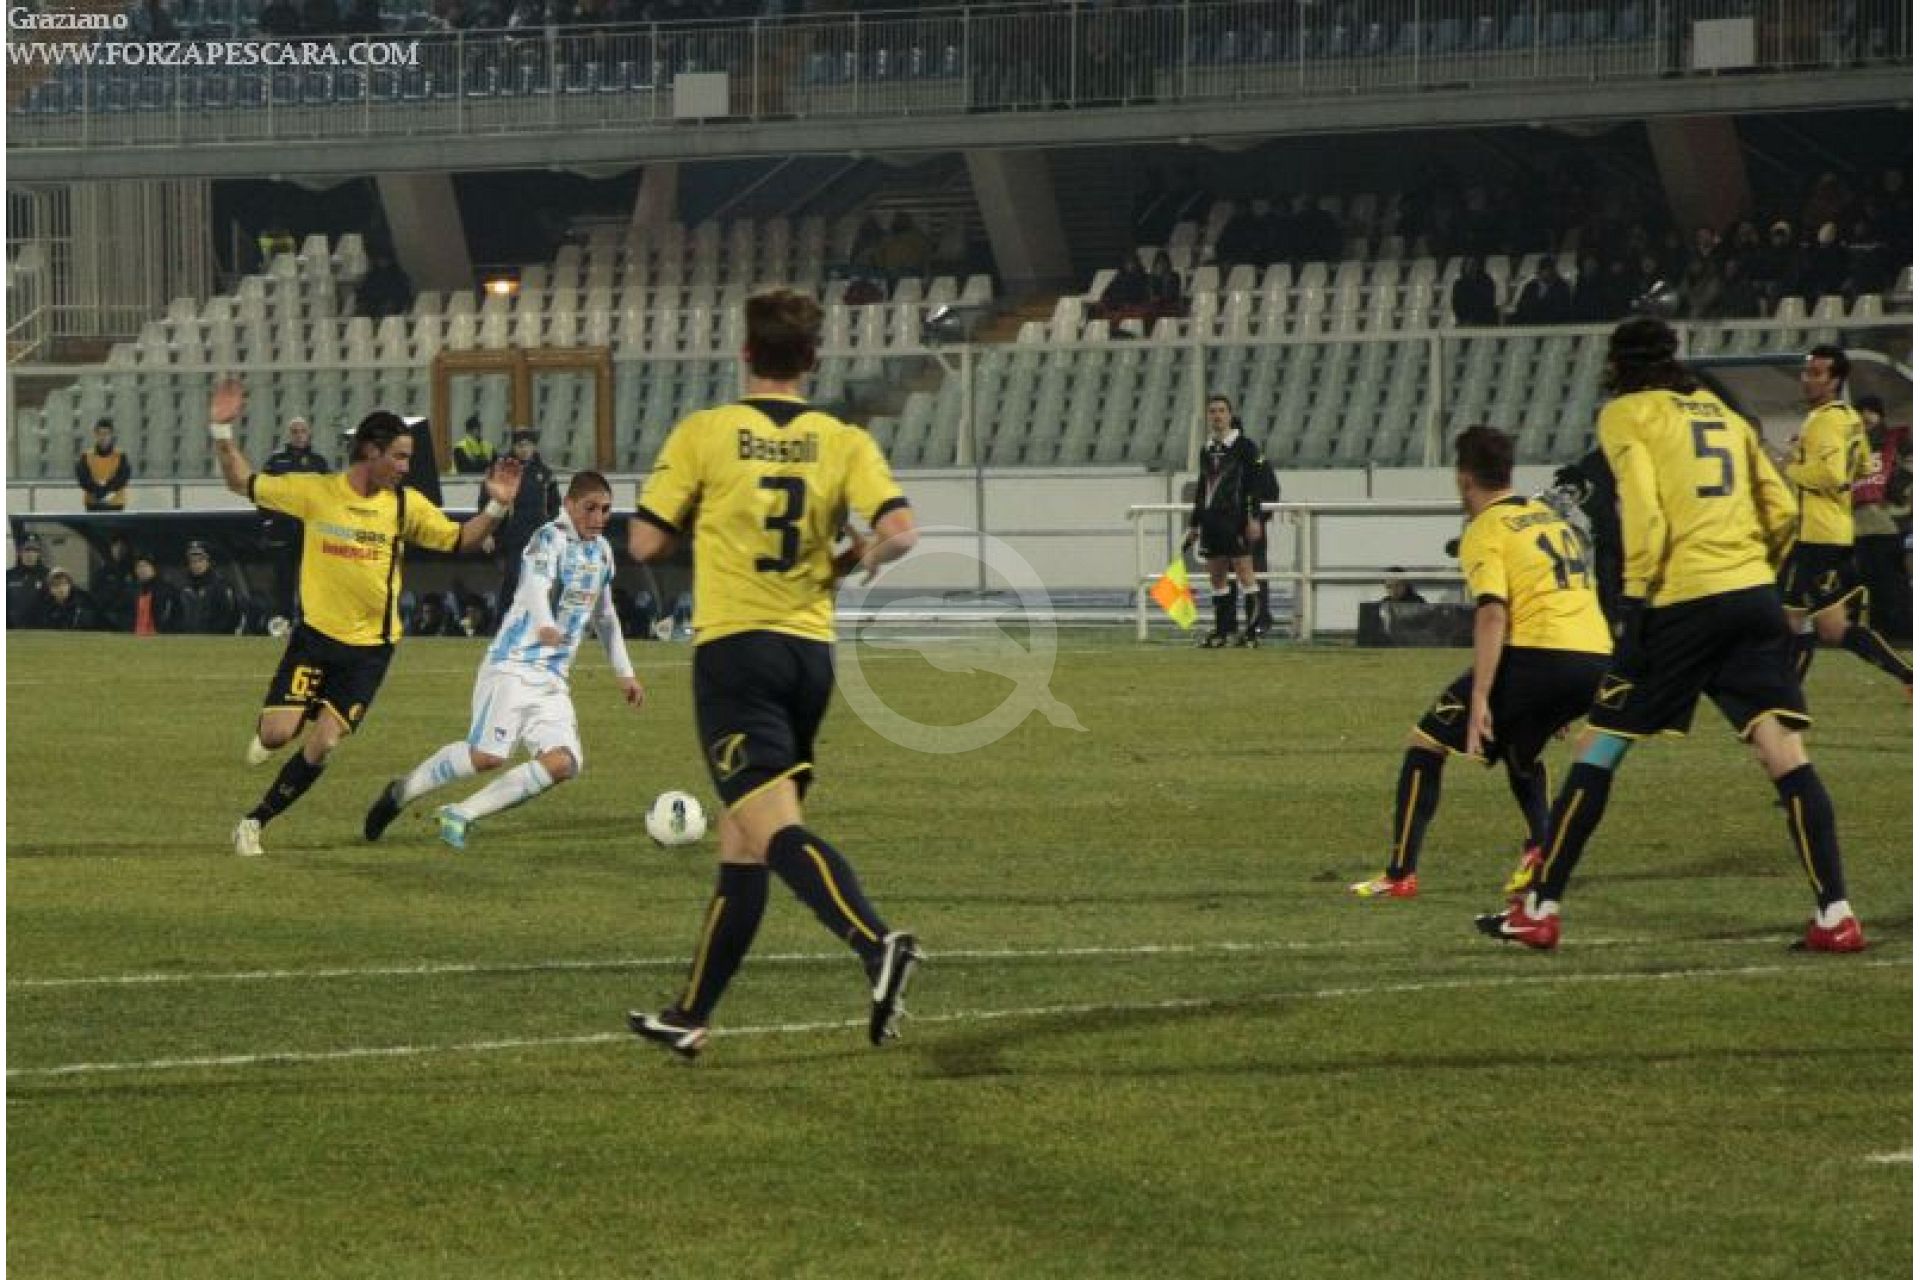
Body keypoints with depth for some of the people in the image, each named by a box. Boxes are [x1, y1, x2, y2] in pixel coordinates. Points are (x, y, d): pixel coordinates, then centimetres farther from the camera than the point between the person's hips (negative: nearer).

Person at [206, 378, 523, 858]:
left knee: (323, 744, -8)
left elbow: (459, 540, 7)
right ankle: (266, 734, 26)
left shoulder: (405, 505, -1)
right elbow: (242, 482, 2)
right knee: (279, 733, -13)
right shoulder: (316, 492, -5)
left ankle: (255, 822, 7)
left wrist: (495, 508, -10)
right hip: (316, 633, -1)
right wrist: (222, 433, -11)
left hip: (371, 644, 1)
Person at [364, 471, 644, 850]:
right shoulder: (551, 538, -10)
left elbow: (604, 616, 29)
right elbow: (536, 586, -31)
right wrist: (545, 626, -51)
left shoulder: (602, 551, 15)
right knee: (488, 754, -20)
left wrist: (624, 674, 32)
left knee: (563, 763, -13)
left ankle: (460, 815, -4)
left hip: (553, 679, 7)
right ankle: (401, 793, 6)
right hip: (513, 666, -7)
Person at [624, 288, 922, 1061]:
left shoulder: (703, 435, -3)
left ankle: (877, 944, -40)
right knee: (741, 844, 14)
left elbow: (644, 543, -3)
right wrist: (851, 562, 10)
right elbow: (899, 531, -11)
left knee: (775, 826, -16)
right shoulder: (844, 442, 3)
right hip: (810, 650, 5)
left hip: (733, 649, -5)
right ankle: (691, 1016, 22)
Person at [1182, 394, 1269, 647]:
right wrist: (1194, 524, 21)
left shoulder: (1244, 446, -4)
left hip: (1235, 519, -7)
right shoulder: (1206, 450, 15)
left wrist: (1254, 518, -15)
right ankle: (1221, 630, 14)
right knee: (1216, 576, 8)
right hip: (1211, 519, 7)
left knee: (1244, 573, -9)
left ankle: (1253, 630, -9)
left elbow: (1257, 484, -8)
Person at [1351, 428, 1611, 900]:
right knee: (1520, 749, 33)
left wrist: (1479, 699, -20)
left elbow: (1492, 613, -14)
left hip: (1537, 653, -7)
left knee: (1425, 742, 7)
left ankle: (1400, 874, 0)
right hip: (1597, 658, 7)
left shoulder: (1485, 529, 0)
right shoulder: (1549, 516, 24)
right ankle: (1540, 847, 7)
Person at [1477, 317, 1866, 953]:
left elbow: (1644, 513, -9)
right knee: (1785, 753, -2)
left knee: (1597, 749, 6)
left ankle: (1539, 910, 8)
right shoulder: (1722, 413, 21)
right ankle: (1835, 916, -12)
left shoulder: (1626, 415, 4)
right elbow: (1781, 510, 15)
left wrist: (1638, 595, -7)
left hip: (1680, 603, -4)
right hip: (1755, 597, 4)